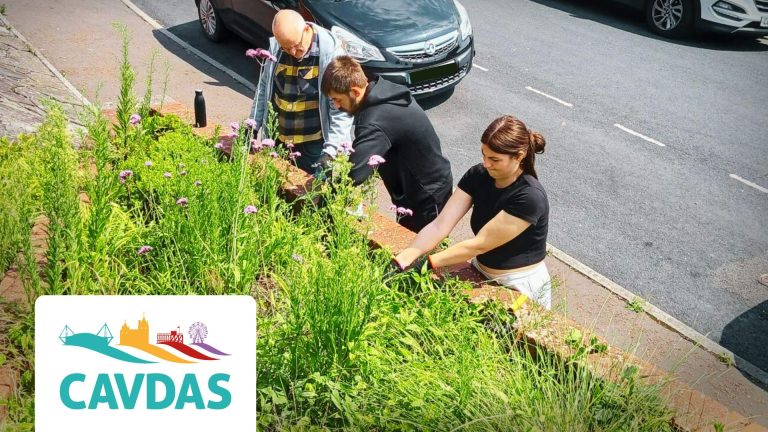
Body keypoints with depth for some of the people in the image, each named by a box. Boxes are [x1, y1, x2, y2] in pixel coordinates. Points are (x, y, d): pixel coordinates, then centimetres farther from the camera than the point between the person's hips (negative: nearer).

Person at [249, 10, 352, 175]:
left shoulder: (330, 51, -18)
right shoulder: (275, 47, -4)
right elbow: (263, 88, 10)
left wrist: (331, 149, -24)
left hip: (315, 144, -5)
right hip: (280, 140, 5)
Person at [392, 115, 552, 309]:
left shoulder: (530, 197, -24)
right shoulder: (478, 175, -6)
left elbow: (479, 245, -23)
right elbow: (439, 226, -13)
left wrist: (424, 263, -23)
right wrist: (402, 260, -26)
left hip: (520, 287, -5)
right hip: (481, 273, 6)